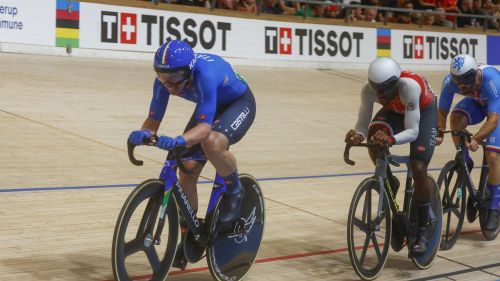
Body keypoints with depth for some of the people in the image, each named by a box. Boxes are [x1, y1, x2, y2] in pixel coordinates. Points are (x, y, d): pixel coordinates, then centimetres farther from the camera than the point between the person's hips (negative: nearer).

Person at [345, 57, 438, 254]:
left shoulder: (409, 86, -43)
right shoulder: (369, 89, -32)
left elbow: (412, 131, -42)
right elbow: (363, 125, -26)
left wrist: (391, 139, -60)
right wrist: (357, 136, -48)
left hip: (424, 110, -4)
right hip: (395, 110, 4)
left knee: (418, 169, -17)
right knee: (374, 140, -27)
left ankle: (425, 224, 4)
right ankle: (389, 185, 1)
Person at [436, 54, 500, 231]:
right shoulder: (450, 81, -30)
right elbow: (442, 111, -21)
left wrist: (476, 139, -58)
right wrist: (439, 133, -39)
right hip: (476, 102, 4)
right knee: (456, 117, -32)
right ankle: (465, 163, -8)